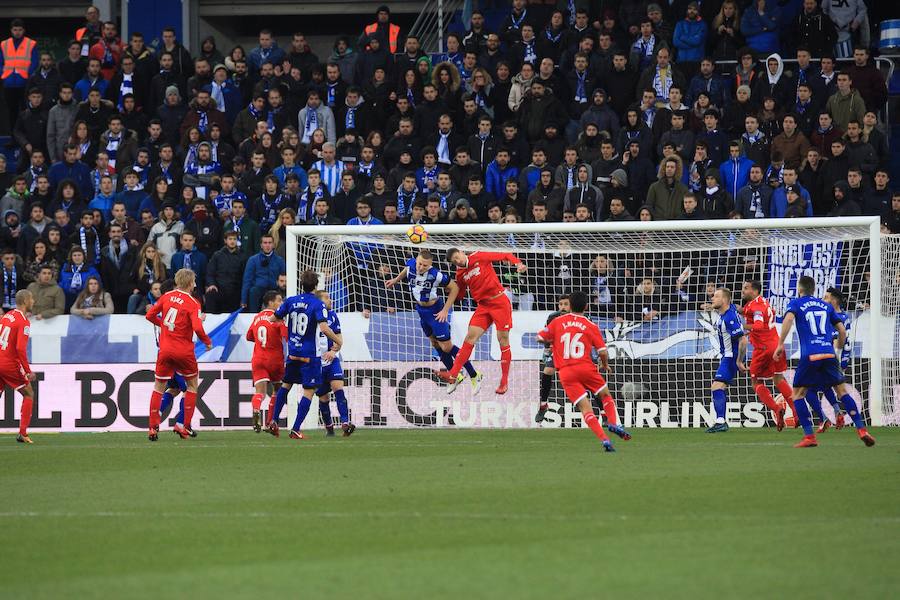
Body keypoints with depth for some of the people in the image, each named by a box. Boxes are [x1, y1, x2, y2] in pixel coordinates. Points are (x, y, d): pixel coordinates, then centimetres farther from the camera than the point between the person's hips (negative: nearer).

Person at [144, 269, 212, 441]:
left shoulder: (167, 296, 2)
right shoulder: (193, 303, -10)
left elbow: (150, 315, 4)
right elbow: (197, 328, -20)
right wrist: (207, 342, -3)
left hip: (165, 349, 3)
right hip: (184, 352, -3)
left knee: (159, 388, 11)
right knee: (192, 385, 17)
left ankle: (153, 427, 2)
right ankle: (185, 425, 10)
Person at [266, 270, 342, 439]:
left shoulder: (291, 301, 2)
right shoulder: (317, 304, -13)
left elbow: (273, 319, 11)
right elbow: (324, 328, -24)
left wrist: (282, 319, 33)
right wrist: (337, 342, -9)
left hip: (293, 353, 5)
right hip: (310, 354, -5)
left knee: (286, 384, 23)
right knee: (309, 391, -1)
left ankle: (273, 422, 19)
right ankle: (295, 430, -7)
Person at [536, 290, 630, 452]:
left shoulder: (558, 322, 5)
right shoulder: (591, 326, 2)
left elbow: (540, 337, 6)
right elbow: (603, 352, -1)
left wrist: (552, 342, 26)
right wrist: (605, 365, 19)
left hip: (565, 372, 1)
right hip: (586, 367, -1)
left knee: (585, 407, -3)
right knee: (606, 395, 21)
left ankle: (604, 439, -17)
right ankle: (613, 423, -3)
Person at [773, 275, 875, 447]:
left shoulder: (796, 303, 10)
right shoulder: (826, 306, 20)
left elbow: (788, 319, -12)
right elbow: (842, 331, 20)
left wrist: (780, 344, -10)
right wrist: (837, 350, 36)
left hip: (809, 356, -3)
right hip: (829, 354, 3)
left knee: (798, 394, 9)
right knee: (842, 391, 13)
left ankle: (809, 436, -4)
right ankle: (861, 430, 2)